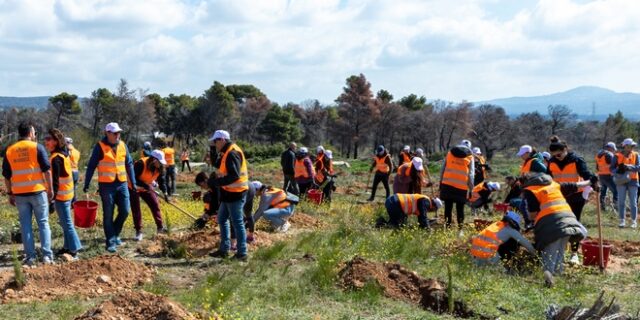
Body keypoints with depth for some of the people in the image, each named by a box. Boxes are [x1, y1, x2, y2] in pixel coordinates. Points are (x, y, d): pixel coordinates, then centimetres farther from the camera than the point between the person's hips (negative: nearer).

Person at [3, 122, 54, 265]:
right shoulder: (37, 147, -4)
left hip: (19, 194, 3)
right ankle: (47, 256, 0)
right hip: (38, 191, -3)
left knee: (25, 225, 8)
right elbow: (46, 170, -7)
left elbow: (6, 175, 10)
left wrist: (10, 194, 17)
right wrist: (50, 189, 1)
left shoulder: (9, 151, 7)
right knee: (43, 223, 4)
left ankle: (30, 256, 7)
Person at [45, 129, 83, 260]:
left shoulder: (55, 158, -20)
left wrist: (52, 199, -24)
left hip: (61, 195, -9)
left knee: (66, 223, -4)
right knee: (65, 222, 18)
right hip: (67, 193, 9)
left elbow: (55, 181, -24)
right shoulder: (64, 154, 9)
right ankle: (68, 247, 27)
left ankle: (73, 251, -1)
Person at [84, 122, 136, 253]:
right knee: (108, 215, 2)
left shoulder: (123, 145, 6)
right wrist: (86, 184, -6)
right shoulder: (100, 147, -7)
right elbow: (91, 166, -4)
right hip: (106, 185, -4)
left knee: (125, 211, 3)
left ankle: (114, 234, 25)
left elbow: (129, 164, 13)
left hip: (122, 184, 4)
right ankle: (110, 242, 9)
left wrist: (133, 182, 11)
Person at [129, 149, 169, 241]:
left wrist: (165, 193, -15)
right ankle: (138, 231, 0)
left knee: (155, 205, 1)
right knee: (136, 209, -6)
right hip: (133, 187, -6)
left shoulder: (159, 168, -13)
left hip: (147, 187, 6)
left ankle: (160, 227, 11)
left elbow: (161, 180, -6)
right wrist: (143, 185, -40)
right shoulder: (140, 164, -33)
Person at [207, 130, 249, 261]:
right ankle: (224, 249, 25)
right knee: (222, 219, 17)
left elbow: (234, 175, -26)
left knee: (237, 223, -4)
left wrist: (216, 182, -23)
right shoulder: (226, 153, 16)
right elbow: (218, 165, 17)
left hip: (235, 193, -11)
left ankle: (242, 253, 2)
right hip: (229, 193, 11)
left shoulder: (232, 153, -18)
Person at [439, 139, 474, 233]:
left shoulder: (450, 153, 10)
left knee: (448, 208, 8)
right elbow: (471, 175, 1)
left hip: (447, 185, 1)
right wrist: (471, 189, 4)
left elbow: (443, 169, 10)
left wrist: (441, 182, 17)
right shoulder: (470, 157, 4)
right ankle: (460, 229, 5)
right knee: (460, 209, 7)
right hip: (462, 187, -1)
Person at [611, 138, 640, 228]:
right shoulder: (617, 156, 0)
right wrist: (617, 171, -20)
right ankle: (622, 221, 12)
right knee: (621, 201, 3)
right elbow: (611, 168, 0)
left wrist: (628, 167, -21)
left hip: (632, 180, 0)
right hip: (621, 181, 0)